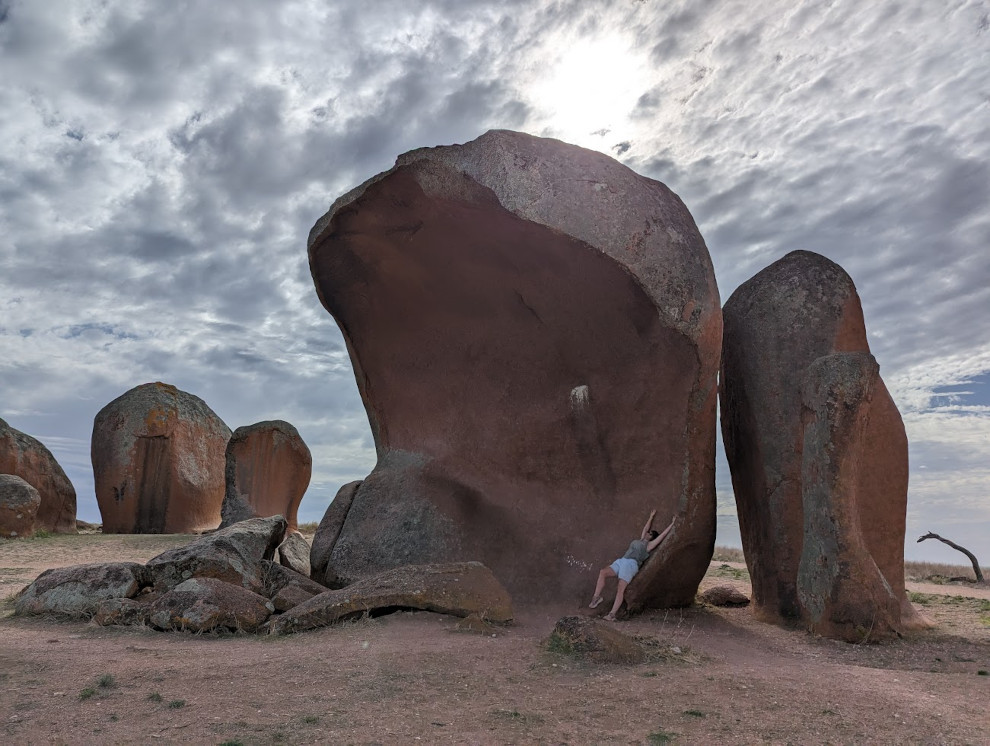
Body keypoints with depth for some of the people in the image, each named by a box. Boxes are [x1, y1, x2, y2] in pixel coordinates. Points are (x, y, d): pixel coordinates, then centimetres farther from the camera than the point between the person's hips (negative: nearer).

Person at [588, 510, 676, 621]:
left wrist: (672, 524, 20)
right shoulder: (640, 541, 29)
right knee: (603, 572, -19)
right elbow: (645, 528, 43)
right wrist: (651, 517, 53)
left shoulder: (649, 544, 12)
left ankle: (613, 614, -28)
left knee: (621, 589, -22)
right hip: (620, 561, 6)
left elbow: (663, 535, 14)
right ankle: (596, 597, -18)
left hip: (631, 564, -6)